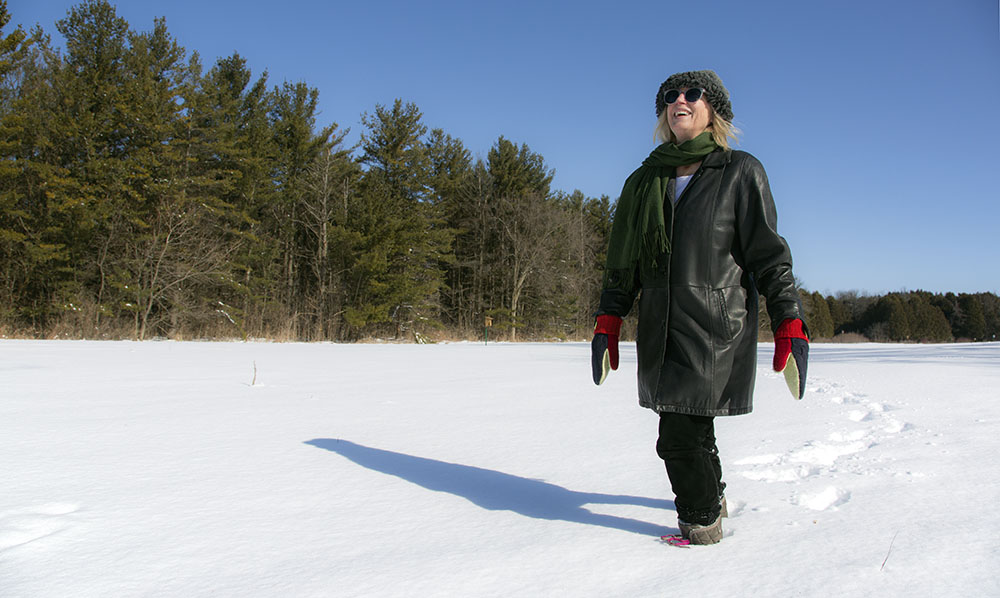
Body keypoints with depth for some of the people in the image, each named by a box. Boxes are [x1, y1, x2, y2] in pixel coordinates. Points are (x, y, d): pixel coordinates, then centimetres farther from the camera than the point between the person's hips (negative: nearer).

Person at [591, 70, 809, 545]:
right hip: (660, 329, 4)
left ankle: (702, 523, 15)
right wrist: (608, 321, 8)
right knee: (690, 428, 13)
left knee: (679, 435, -10)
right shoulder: (645, 181, 14)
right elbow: (623, 258, 15)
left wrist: (789, 323, -7)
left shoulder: (740, 173, 3)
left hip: (718, 324, -4)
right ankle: (712, 497, 42)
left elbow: (769, 253, 0)